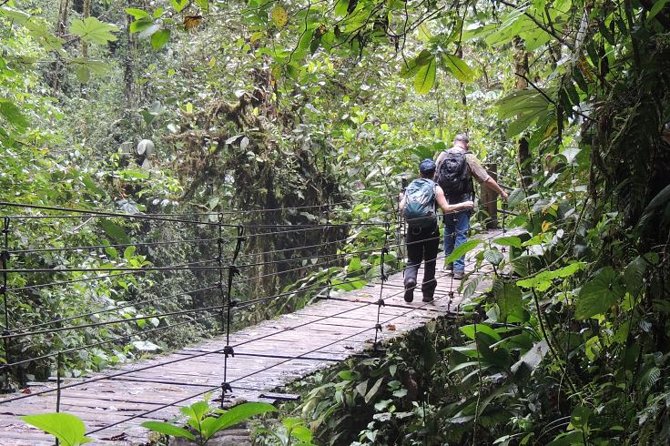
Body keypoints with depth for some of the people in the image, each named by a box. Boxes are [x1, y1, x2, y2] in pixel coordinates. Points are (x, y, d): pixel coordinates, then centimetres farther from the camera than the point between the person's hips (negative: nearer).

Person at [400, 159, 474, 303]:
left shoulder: (410, 186, 7)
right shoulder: (436, 188, -2)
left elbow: (401, 207, 1)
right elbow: (446, 209, -11)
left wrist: (403, 198, 24)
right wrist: (464, 205, 2)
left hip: (413, 229, 2)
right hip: (430, 229, -2)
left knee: (413, 260, 10)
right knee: (430, 261, 12)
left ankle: (410, 280, -21)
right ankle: (427, 293, 14)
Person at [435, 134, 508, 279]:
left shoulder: (442, 155, 2)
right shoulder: (469, 158, -6)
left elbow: (434, 176, 2)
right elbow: (486, 180, -5)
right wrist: (501, 192, 7)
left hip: (445, 200, 3)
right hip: (462, 200, -3)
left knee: (448, 230, 21)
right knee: (461, 233, 1)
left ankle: (448, 262, 26)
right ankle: (458, 268, -1)